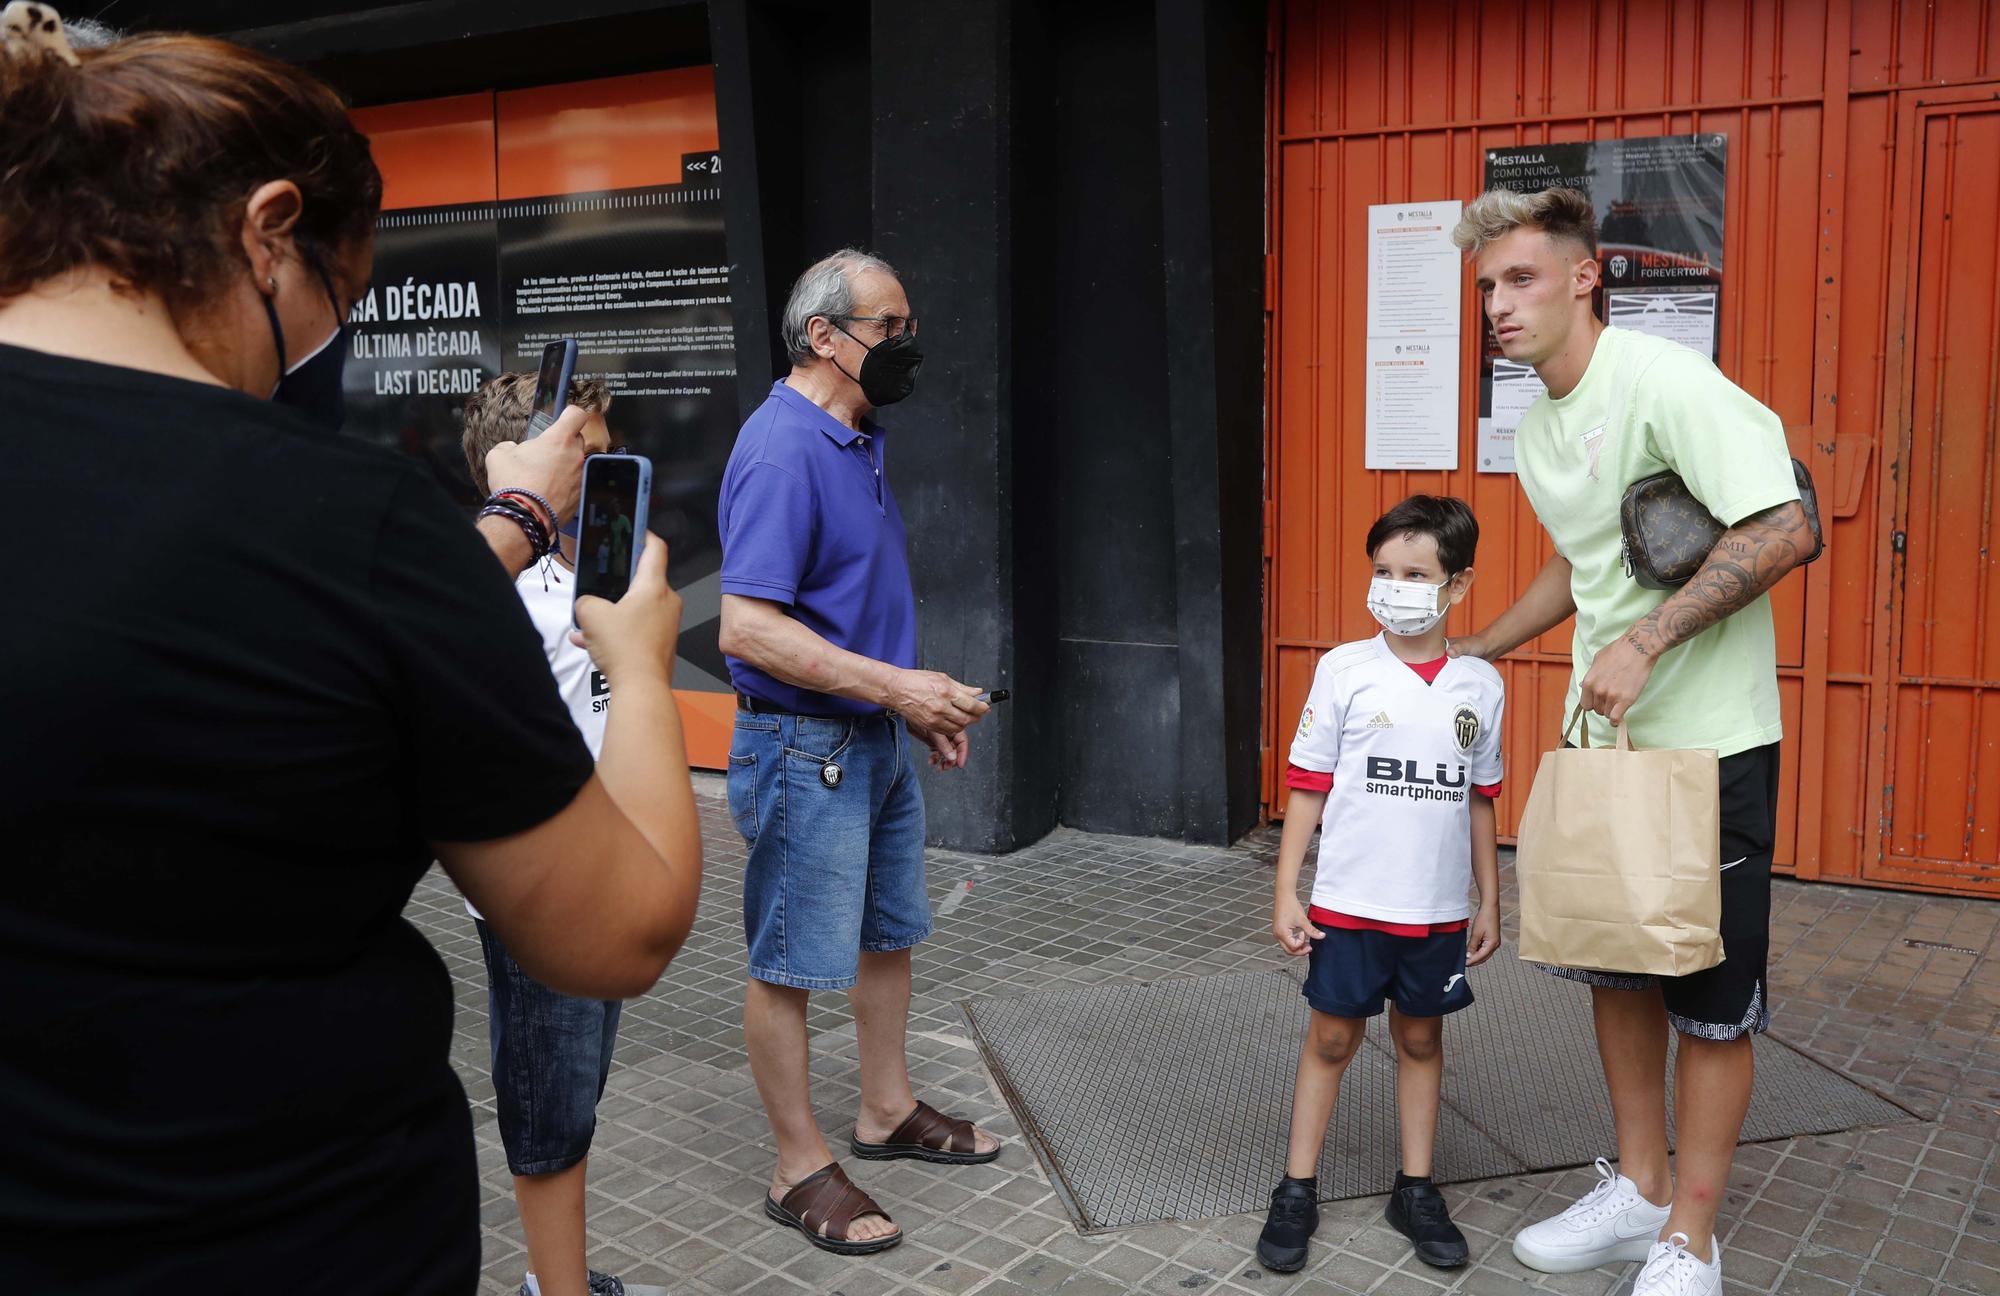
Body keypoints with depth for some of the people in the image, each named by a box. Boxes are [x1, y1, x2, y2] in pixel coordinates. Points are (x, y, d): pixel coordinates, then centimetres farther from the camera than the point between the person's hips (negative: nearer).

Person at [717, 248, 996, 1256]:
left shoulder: (857, 442, 11)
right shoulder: (783, 449, -20)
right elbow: (748, 627, -27)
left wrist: (918, 706, 15)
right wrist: (893, 685, -25)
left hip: (873, 738, 10)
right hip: (804, 749, -10)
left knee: (890, 933, 20)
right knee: (791, 965, 4)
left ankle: (888, 1111, 37)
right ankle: (801, 1170, 18)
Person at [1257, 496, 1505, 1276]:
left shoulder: (1480, 685, 1)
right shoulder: (1344, 670, -7)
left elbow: (1480, 801, 10)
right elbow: (1308, 787, -5)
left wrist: (1490, 902, 11)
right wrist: (1286, 892, -7)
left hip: (1439, 910, 2)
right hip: (1349, 902, -2)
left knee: (1420, 1038, 14)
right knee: (1331, 1038, 7)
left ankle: (1416, 1192, 27)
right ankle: (1296, 1192, 19)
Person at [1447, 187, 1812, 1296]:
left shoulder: (1663, 381, -18)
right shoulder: (1536, 427, 9)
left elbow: (1784, 529, -24)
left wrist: (1645, 642, -26)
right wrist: (1478, 649, 20)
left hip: (1709, 740, -8)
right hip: (1604, 730, 8)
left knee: (1711, 994, 2)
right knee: (1615, 963, 16)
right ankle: (1639, 1191, 32)